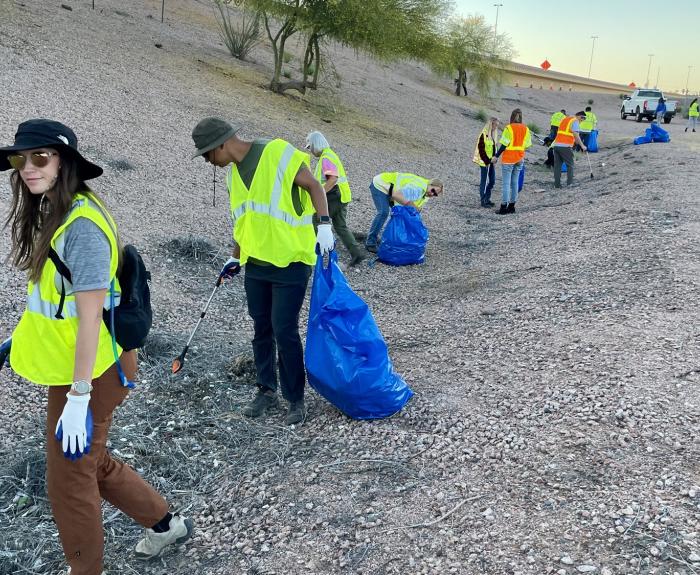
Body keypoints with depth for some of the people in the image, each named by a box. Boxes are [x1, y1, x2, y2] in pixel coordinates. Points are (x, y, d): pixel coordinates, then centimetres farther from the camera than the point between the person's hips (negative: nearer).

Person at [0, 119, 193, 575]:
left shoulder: (81, 226, -23)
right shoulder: (55, 213, 6)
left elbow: (90, 316, -25)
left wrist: (78, 398, -25)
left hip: (89, 372, -10)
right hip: (73, 365, 10)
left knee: (69, 478, 8)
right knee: (91, 463, 23)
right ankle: (166, 523, 42)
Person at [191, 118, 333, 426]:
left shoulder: (278, 152, -14)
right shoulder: (233, 172, 9)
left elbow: (313, 185, -9)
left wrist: (324, 225, -21)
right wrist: (235, 259, 25)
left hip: (290, 261, -7)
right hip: (256, 263, 7)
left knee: (284, 331, -4)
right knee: (261, 329, 13)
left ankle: (295, 399, 12)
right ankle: (266, 390, 29)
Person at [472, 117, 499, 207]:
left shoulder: (493, 134, 10)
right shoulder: (484, 135, -14)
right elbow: (481, 150, -17)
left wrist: (495, 158, 0)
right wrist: (488, 160, -17)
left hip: (491, 162, 8)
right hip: (484, 162, -8)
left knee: (492, 181, 10)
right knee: (483, 181, -1)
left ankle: (487, 199, 22)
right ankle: (483, 201, 7)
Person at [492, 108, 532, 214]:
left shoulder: (509, 128, -12)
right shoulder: (526, 129, 4)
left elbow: (504, 144, -14)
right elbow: (527, 145, 6)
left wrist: (496, 156, -7)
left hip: (508, 159, -5)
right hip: (520, 159, 5)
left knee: (506, 183, -4)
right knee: (515, 182, 11)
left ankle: (503, 207, -4)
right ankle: (511, 206, 15)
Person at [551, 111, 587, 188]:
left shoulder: (565, 119, 21)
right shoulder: (575, 121, -4)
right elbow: (576, 135, -14)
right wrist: (582, 145, -11)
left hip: (556, 145, 7)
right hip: (565, 146, -7)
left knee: (557, 165, 8)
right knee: (570, 165, 4)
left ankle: (557, 184, 5)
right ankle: (570, 183, 2)